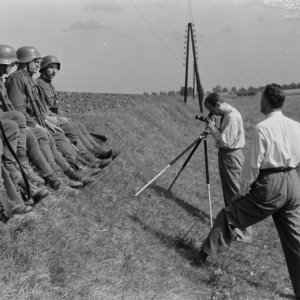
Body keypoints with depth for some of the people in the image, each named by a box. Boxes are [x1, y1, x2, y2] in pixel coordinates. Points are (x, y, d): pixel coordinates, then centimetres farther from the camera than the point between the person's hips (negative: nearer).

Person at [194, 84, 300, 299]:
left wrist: (242, 191, 1)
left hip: (270, 184, -6)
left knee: (229, 216, 12)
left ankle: (206, 254, 23)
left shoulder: (263, 128, -13)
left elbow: (252, 164, -10)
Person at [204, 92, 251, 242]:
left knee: (236, 194, -6)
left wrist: (212, 128, -14)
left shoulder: (232, 116, -20)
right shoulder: (226, 114, 10)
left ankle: (243, 233, 1)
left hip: (231, 156, -10)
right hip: (225, 154, 10)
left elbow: (226, 140, -24)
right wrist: (213, 128, 1)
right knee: (227, 192, 20)